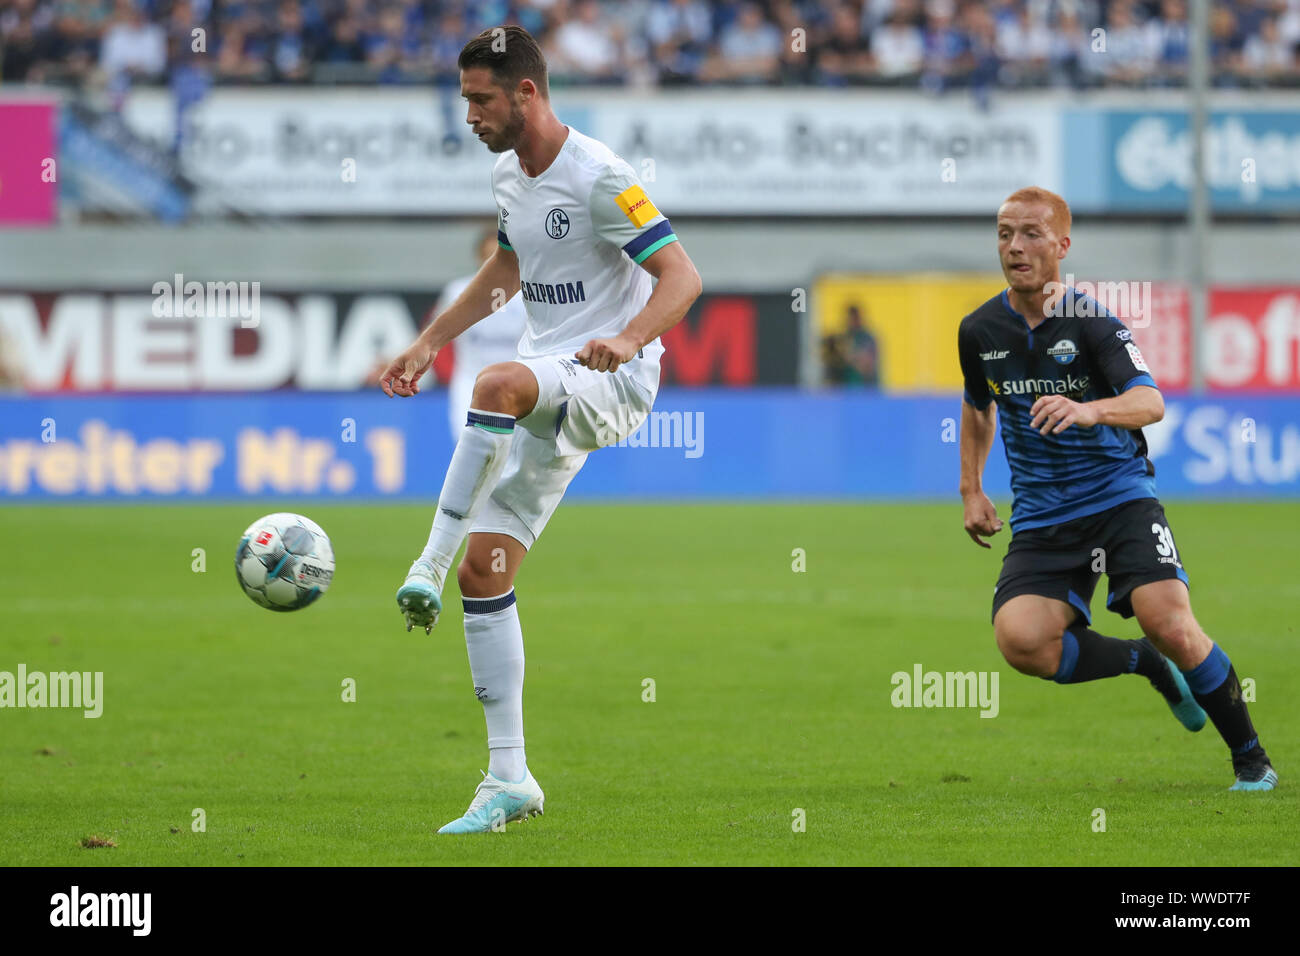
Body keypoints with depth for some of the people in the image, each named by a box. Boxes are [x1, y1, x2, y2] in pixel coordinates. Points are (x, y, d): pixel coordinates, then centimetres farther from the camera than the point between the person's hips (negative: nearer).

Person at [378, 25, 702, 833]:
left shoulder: (598, 178, -16)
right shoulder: (510, 173, 9)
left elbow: (682, 278, -20)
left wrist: (626, 341, -37)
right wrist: (430, 343, 23)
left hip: (614, 381, -8)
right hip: (549, 389, 8)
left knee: (500, 384, -40)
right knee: (486, 568, 0)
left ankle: (427, 572, -35)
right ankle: (509, 781, 5)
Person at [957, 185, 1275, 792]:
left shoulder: (1091, 321, -9)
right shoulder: (980, 331, 5)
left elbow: (1150, 402, -25)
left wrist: (1088, 410, -44)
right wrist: (971, 490, 21)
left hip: (1120, 497, -3)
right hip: (1040, 514, 3)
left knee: (1170, 625, -24)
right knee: (1020, 639, -24)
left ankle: (1250, 759, -2)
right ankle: (1147, 664, 4)